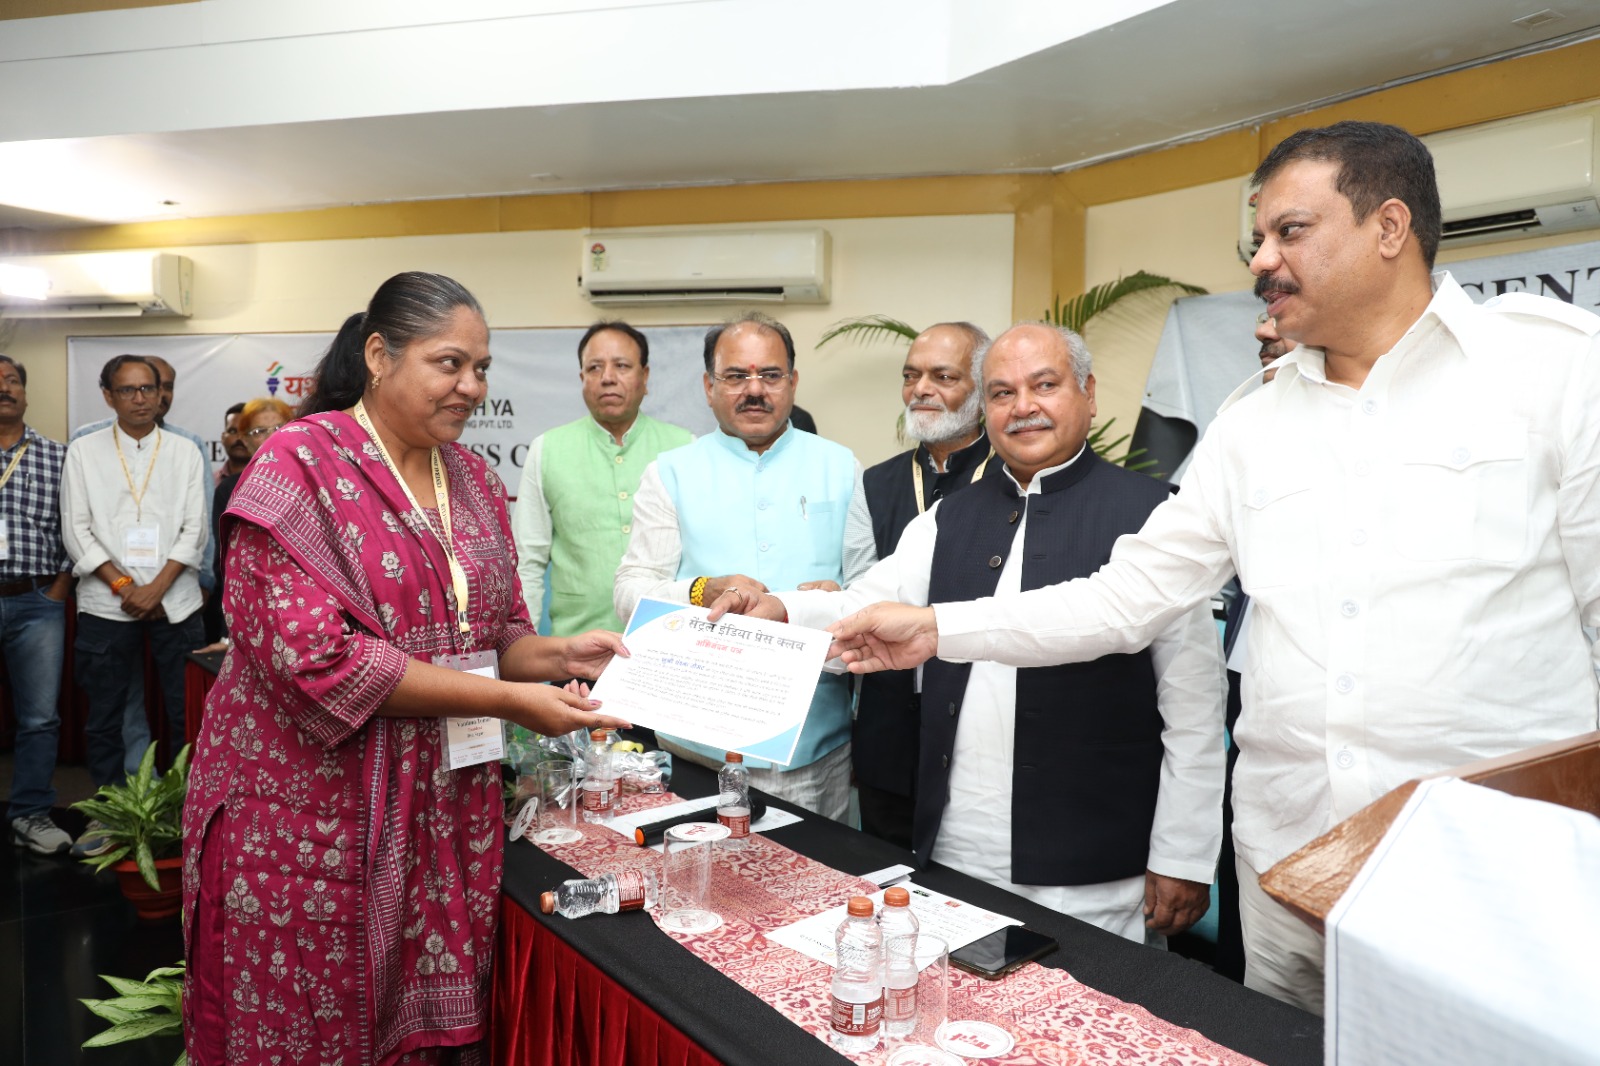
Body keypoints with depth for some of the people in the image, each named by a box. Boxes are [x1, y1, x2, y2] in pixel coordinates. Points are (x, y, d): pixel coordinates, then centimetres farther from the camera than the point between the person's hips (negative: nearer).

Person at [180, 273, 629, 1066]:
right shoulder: (301, 465, -11)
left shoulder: (473, 480, 9)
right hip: (315, 812, -5)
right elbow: (318, 656, -20)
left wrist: (558, 656, -9)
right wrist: (508, 700, -20)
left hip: (447, 811, 5)